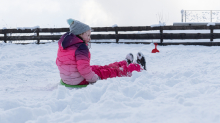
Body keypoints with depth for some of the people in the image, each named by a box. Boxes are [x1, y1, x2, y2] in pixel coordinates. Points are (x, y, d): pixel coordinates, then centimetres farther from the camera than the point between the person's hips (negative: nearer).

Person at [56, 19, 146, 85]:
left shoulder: (62, 44, 4)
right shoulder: (81, 47, -24)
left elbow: (58, 62, 13)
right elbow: (83, 67, -34)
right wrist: (94, 79, -22)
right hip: (81, 81, -9)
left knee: (101, 68, 26)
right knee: (111, 71, 8)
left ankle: (125, 63, 47)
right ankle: (138, 67, 27)